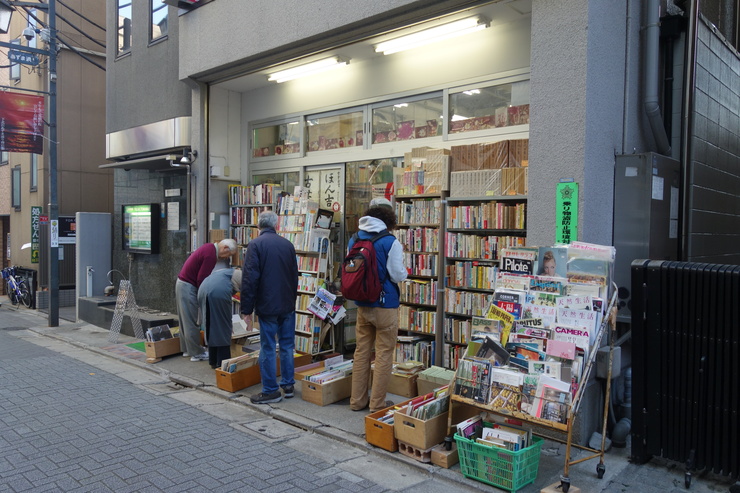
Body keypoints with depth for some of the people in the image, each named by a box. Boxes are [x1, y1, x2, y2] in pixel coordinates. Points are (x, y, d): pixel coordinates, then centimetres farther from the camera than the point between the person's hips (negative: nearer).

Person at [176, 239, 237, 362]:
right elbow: (201, 279, -21)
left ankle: (187, 349, 27)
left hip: (182, 283, 10)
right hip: (188, 287, -10)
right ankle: (196, 353, 6)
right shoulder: (211, 255, -21)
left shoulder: (209, 248, 8)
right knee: (192, 321, -2)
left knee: (185, 319, 17)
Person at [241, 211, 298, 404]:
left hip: (267, 306, -5)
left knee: (268, 348, 3)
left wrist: (247, 310, -9)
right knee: (287, 345, 14)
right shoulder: (288, 244, 7)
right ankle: (288, 385, 22)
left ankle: (271, 390, 10)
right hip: (288, 305, 5)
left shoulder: (255, 244, -9)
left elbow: (249, 279, -13)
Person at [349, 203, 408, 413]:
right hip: (385, 304, -5)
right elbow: (397, 275, -12)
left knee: (361, 351, 14)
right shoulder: (391, 242, -14)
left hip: (362, 305, 6)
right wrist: (406, 272, 9)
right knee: (384, 354, 5)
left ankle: (357, 400, 22)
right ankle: (377, 403, 12)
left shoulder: (354, 240, 4)